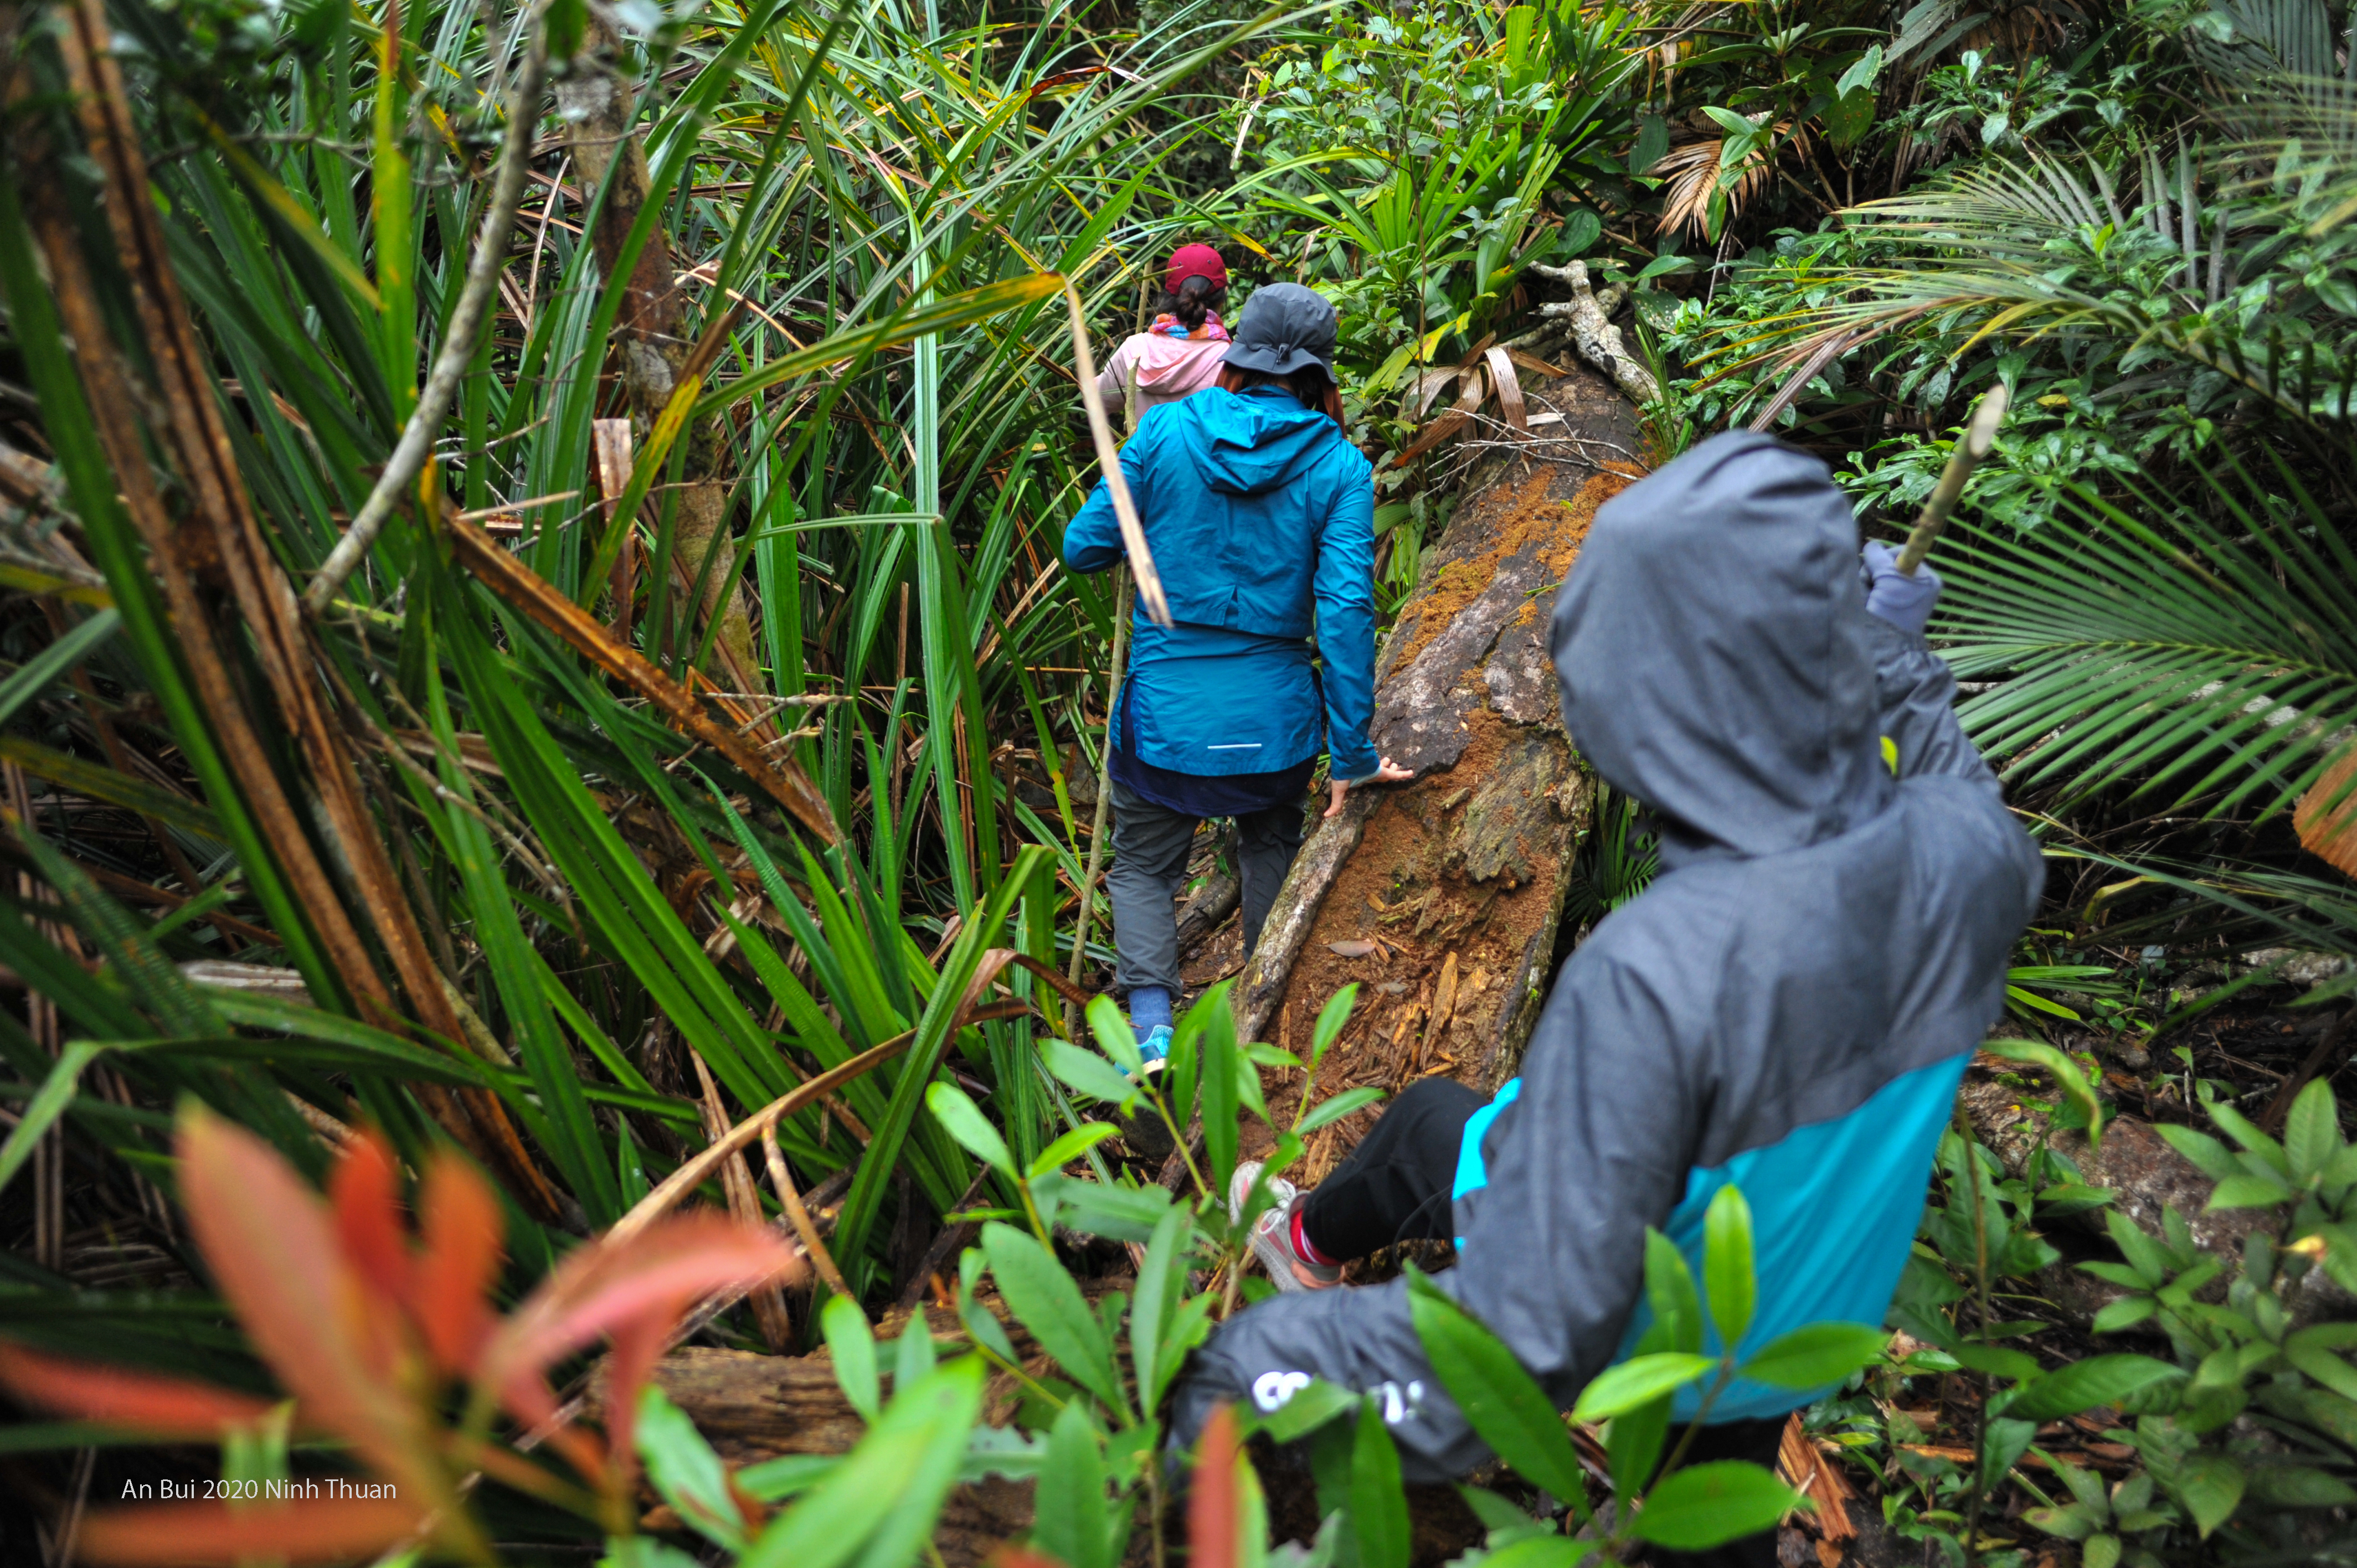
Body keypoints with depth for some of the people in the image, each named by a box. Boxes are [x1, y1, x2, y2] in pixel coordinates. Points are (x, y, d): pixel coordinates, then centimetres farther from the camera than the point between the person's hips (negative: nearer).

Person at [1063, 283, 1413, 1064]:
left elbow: (1083, 548, 0)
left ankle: (1151, 1028, -1)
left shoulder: (1165, 429, -5)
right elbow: (1345, 608, -12)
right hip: (1275, 720, 1)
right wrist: (1351, 752, -8)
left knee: (1143, 868, 17)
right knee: (1271, 847, 28)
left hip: (1164, 714, -1)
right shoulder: (1339, 467, -6)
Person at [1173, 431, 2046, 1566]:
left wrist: (1256, 1366, -27)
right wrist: (1905, 666, 11)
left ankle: (1308, 1243, 53)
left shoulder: (1654, 972, -44)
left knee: (1428, 1121, 21)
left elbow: (1538, 1332, -37)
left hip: (1636, 1344, -4)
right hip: (1806, 1334, 5)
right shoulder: (1968, 851, -25)